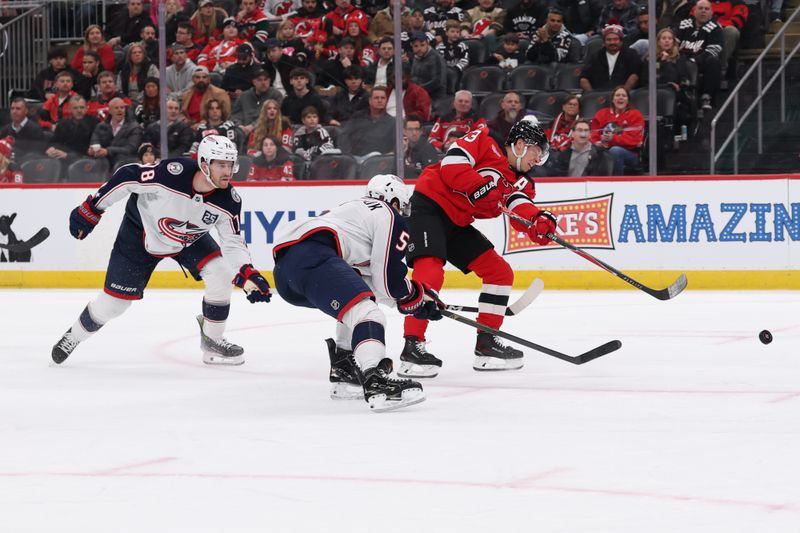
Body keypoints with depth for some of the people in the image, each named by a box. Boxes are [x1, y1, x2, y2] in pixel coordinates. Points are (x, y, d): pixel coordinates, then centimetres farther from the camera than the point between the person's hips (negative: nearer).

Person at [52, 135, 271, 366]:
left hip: (190, 240, 4)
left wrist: (248, 273, -29)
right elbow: (126, 177, -26)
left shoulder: (228, 201, -24)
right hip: (141, 233, -4)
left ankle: (212, 341, 3)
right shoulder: (172, 173, -38)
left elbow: (233, 241, -12)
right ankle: (74, 336, 27)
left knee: (221, 275, -17)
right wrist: (90, 210, -19)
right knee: (113, 301, -2)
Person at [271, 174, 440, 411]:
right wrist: (417, 297, 21)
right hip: (311, 255, -10)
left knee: (355, 304, 31)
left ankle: (343, 373, 24)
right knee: (366, 312, -24)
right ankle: (375, 382, -47)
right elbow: (389, 279, 3)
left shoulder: (355, 208, 37)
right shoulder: (390, 217, 12)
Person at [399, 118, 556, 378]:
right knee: (430, 273, -26)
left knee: (500, 273, 9)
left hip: (457, 223, 9)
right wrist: (481, 188, -27)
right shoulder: (485, 141, -6)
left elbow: (521, 209, -6)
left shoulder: (517, 182, 13)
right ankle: (412, 347, -25)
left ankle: (486, 343, 15)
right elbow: (451, 164, -18)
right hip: (429, 207, -9)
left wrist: (537, 221, -27)